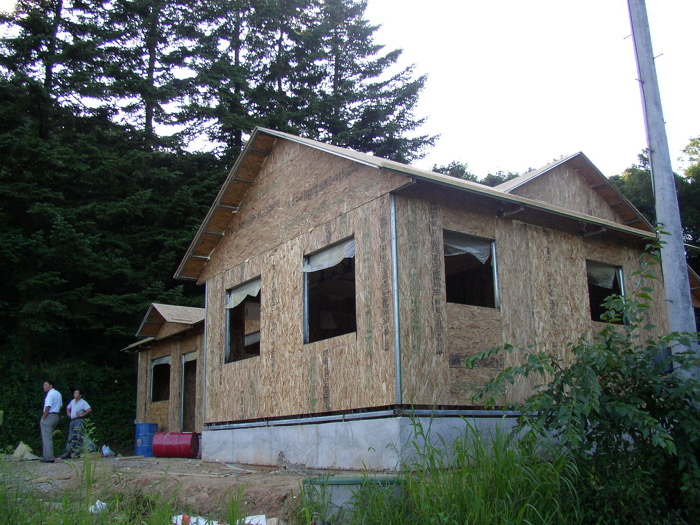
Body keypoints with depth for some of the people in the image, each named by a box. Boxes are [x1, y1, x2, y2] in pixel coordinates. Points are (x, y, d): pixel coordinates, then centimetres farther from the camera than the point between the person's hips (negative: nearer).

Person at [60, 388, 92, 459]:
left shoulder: (83, 402, -6)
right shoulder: (73, 401, 16)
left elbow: (89, 409, -20)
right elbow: (68, 407, 34)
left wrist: (82, 415, -17)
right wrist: (68, 414, 17)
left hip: (79, 420, -8)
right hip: (72, 420, 8)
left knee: (79, 437, -9)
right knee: (71, 437, 7)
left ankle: (77, 453, -9)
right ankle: (68, 452, 8)